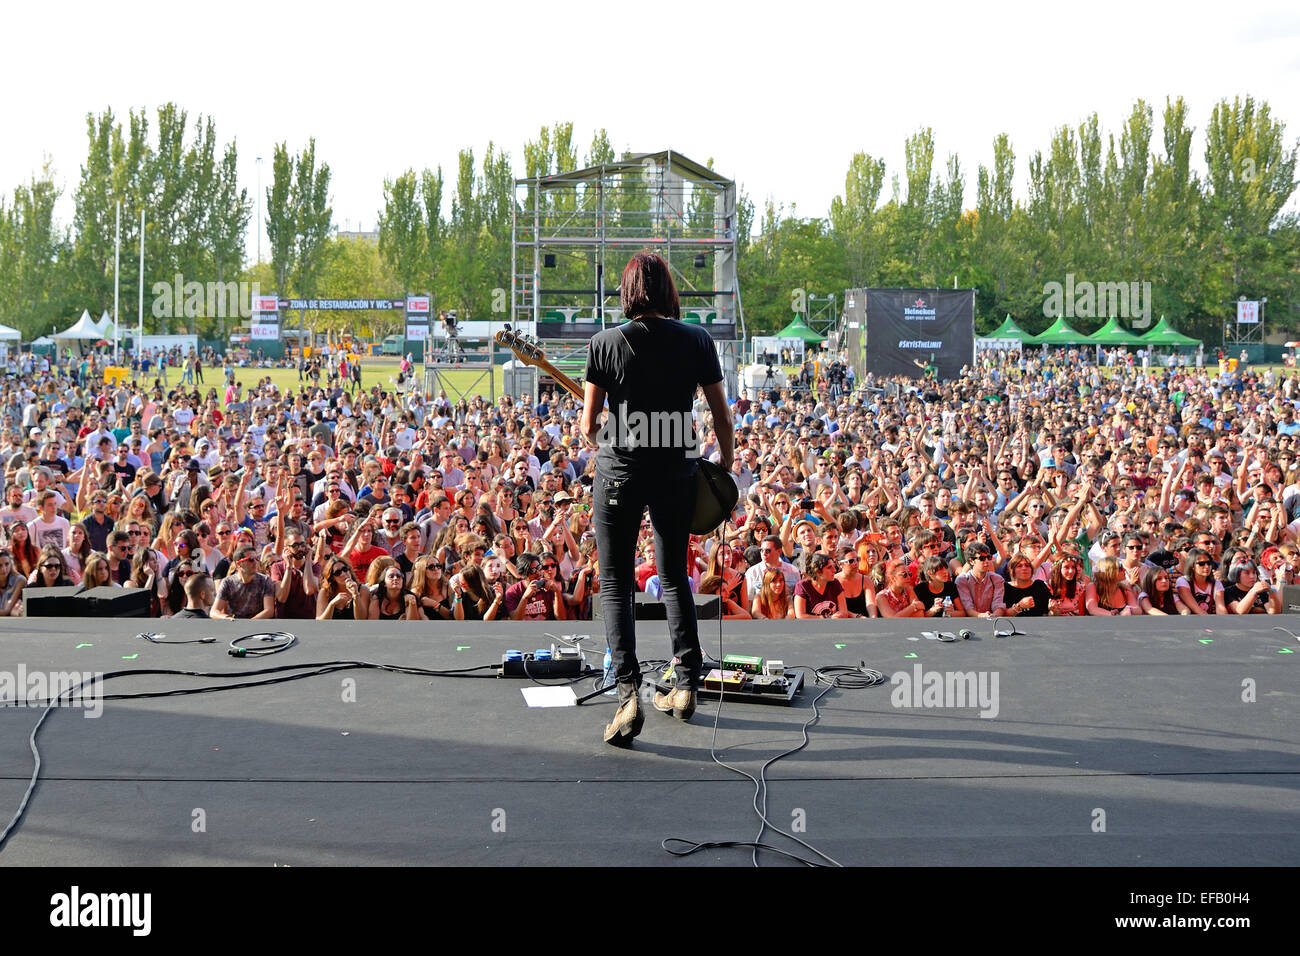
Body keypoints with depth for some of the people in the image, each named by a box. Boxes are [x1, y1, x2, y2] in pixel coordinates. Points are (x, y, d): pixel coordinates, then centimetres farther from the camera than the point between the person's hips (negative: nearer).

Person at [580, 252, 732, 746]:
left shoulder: (606, 342, -5)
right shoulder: (696, 339, 0)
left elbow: (588, 424, -2)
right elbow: (722, 416, 3)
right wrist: (726, 466, 18)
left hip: (621, 470, -3)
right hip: (677, 472, 3)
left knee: (615, 585, 2)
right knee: (674, 577, 19)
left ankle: (628, 694, -13)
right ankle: (686, 686, 21)